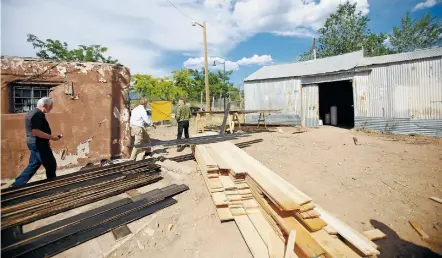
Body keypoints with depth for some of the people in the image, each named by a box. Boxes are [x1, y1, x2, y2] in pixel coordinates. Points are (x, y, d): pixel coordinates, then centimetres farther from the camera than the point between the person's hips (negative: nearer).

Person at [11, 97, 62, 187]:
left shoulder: (31, 112, 14)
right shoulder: (38, 114, -20)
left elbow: (33, 130, 21)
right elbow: (36, 132, -27)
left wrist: (46, 140, 20)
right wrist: (51, 137, -19)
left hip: (34, 143, 10)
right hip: (39, 144, -10)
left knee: (33, 165, 18)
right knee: (51, 165, 2)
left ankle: (17, 184, 21)